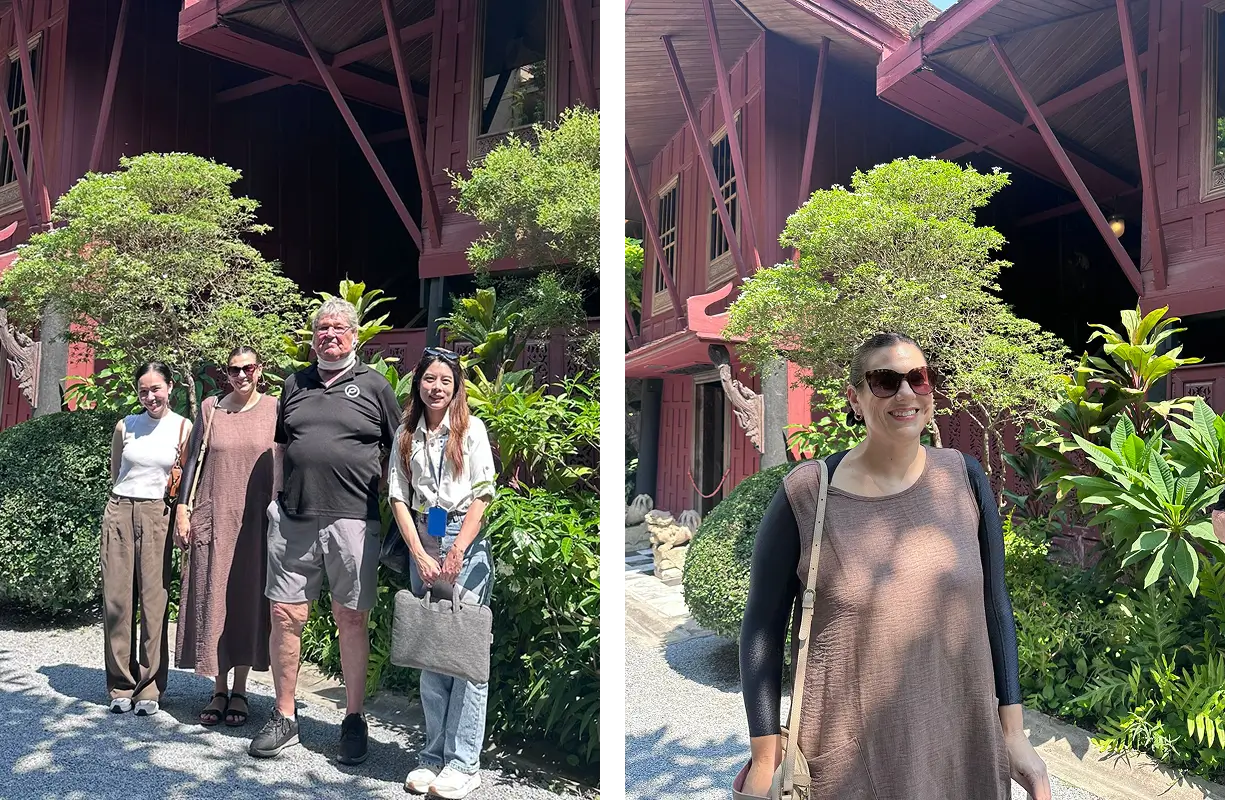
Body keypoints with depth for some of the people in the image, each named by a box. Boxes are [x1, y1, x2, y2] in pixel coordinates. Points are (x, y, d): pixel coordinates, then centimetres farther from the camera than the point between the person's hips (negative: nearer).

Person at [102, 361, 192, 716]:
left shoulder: (184, 428, 1)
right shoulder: (125, 426, 7)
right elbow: (115, 473, 19)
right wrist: (139, 489, 10)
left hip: (157, 516, -2)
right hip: (119, 513, 2)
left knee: (154, 602, -3)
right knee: (117, 600, 2)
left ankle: (149, 688, 6)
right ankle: (121, 686, 13)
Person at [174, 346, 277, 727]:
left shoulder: (274, 409, 3)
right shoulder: (211, 408, 7)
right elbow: (193, 458, 9)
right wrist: (182, 508, 2)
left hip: (257, 520, -1)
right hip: (214, 517, 2)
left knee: (249, 598, 3)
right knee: (213, 598, 2)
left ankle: (240, 691, 14)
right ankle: (219, 690, 13)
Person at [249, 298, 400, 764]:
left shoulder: (374, 386, 4)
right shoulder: (295, 384, 15)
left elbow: (397, 452, 6)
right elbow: (280, 445, 23)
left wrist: (377, 496, -2)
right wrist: (276, 496, 12)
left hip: (352, 520, -3)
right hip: (293, 519, 4)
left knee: (351, 620, 4)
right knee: (285, 616, 5)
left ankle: (354, 721, 16)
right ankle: (284, 718, 19)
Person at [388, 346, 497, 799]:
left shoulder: (471, 429, 0)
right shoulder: (406, 435, 10)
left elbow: (482, 494, -5)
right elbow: (399, 497, 5)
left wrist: (456, 554, -13)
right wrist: (420, 554, -6)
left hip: (466, 545, -3)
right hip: (422, 544, 4)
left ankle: (463, 762, 2)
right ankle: (434, 755, 16)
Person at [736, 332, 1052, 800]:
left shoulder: (964, 479, -2)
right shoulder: (806, 494, -12)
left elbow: (994, 603, 4)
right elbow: (762, 628, -6)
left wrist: (1013, 732, 4)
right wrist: (765, 759, -7)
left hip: (962, 745, 3)